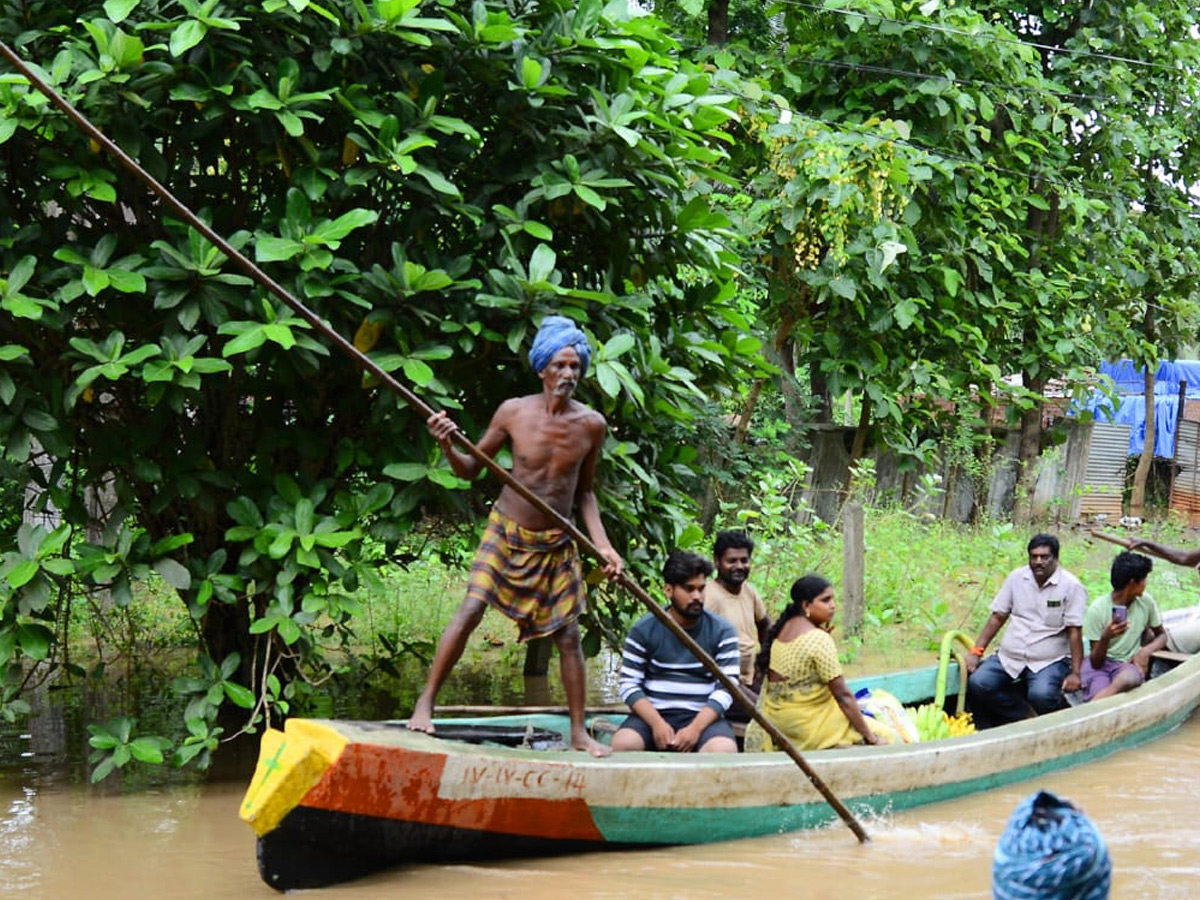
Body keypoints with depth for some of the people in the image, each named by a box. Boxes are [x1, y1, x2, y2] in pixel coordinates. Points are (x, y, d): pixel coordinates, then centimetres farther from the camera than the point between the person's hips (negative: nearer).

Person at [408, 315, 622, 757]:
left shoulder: (591, 425, -5)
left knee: (568, 636, 3)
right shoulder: (514, 412, -10)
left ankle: (579, 732, 13)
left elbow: (584, 491, 8)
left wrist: (602, 544, -1)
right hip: (506, 533, -2)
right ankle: (426, 703, -8)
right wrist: (448, 446, -20)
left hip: (557, 543, 2)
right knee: (470, 611, -16)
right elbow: (471, 468, 1)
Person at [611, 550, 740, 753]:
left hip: (703, 716, -1)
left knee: (724, 749, -34)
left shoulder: (722, 632, 4)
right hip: (653, 713, 1)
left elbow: (726, 688, -3)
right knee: (623, 743, -31)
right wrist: (657, 723, -16)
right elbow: (628, 684, 1)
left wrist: (695, 728, -17)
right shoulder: (644, 630, 5)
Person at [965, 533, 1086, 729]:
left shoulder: (1071, 586, -6)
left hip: (1049, 661, -4)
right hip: (1009, 656, 4)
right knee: (977, 684, -21)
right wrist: (976, 652, 1)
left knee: (1041, 696, -34)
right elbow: (997, 617, 10)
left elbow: (1074, 632, -9)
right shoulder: (1017, 578, 7)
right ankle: (1025, 716, -7)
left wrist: (1075, 673, -16)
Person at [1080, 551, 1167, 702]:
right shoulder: (1097, 610, -12)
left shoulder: (1146, 603, 0)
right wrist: (1105, 638, -32)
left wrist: (1145, 651, -7)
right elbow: (1096, 662, -10)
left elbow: (1161, 635, 17)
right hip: (1099, 664, -3)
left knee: (1128, 679, -39)